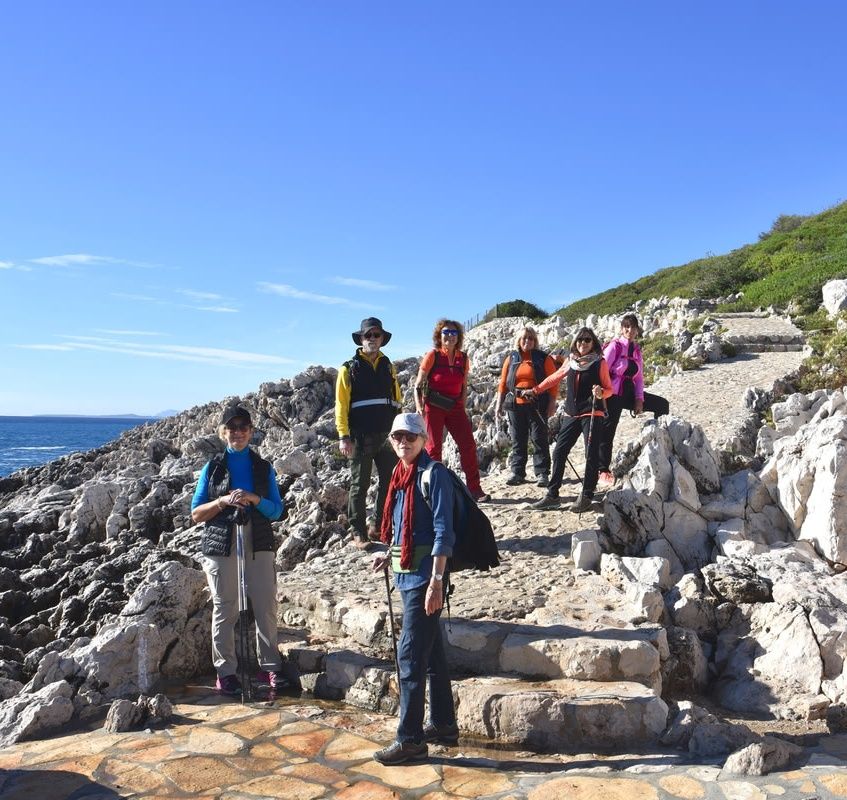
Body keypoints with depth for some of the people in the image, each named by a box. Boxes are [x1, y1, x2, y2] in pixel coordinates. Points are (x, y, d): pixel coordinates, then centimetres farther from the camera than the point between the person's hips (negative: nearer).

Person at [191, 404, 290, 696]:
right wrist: (223, 501, -14)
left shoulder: (263, 467, 7)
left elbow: (277, 510, 4)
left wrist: (255, 499, -14)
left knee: (266, 607, 2)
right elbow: (196, 514, 3)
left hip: (259, 545, 1)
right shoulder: (212, 468, 4)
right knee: (224, 610, 5)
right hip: (220, 546, -1)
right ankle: (225, 670, 17)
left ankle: (270, 666, 15)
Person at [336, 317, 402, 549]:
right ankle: (359, 533, 11)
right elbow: (341, 404, -4)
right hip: (361, 437, -4)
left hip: (387, 436, 4)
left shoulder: (388, 366, 13)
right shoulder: (349, 369, 0)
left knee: (390, 483, 8)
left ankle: (378, 526, 23)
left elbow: (397, 399, 16)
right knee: (359, 486, 3)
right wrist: (344, 437, -11)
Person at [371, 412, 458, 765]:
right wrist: (389, 555, 13)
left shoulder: (433, 473, -13)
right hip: (406, 573, 9)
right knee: (431, 650, 17)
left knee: (410, 654, -5)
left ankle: (410, 738, 6)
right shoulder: (401, 474, 11)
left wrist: (436, 581, -21)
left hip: (424, 574, -9)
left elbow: (443, 532, -18)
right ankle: (443, 724, 30)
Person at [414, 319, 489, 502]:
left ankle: (474, 489, 5)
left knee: (468, 445, -3)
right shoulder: (432, 355, -6)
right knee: (433, 447, -1)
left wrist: (462, 408, 8)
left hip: (455, 407, 4)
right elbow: (418, 385, -6)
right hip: (433, 407, -4)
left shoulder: (463, 358, 5)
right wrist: (419, 407, -15)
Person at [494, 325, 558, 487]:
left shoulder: (543, 358, 3)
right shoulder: (511, 358, 11)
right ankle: (517, 473, 13)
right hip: (515, 405, 3)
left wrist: (552, 403, -6)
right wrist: (499, 403, 7)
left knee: (539, 439, -1)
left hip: (537, 405, -3)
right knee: (517, 440, 7)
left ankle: (542, 473, 4)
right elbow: (503, 382, 11)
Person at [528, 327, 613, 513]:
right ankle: (552, 494, 10)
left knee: (591, 455, -4)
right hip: (572, 414, 5)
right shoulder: (570, 362, 9)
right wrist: (535, 390, 28)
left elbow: (609, 389, 0)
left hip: (592, 414, -4)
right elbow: (555, 378, 23)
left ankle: (586, 497, 5)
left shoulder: (599, 363, -2)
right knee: (559, 452, 3)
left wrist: (601, 393, -22)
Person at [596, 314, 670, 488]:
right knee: (607, 432, -3)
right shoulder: (615, 346, -9)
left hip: (630, 393, 7)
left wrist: (639, 399, 0)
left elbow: (639, 377, 10)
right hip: (614, 395, -7)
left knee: (662, 404, 6)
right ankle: (604, 471, 5)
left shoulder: (636, 350, 10)